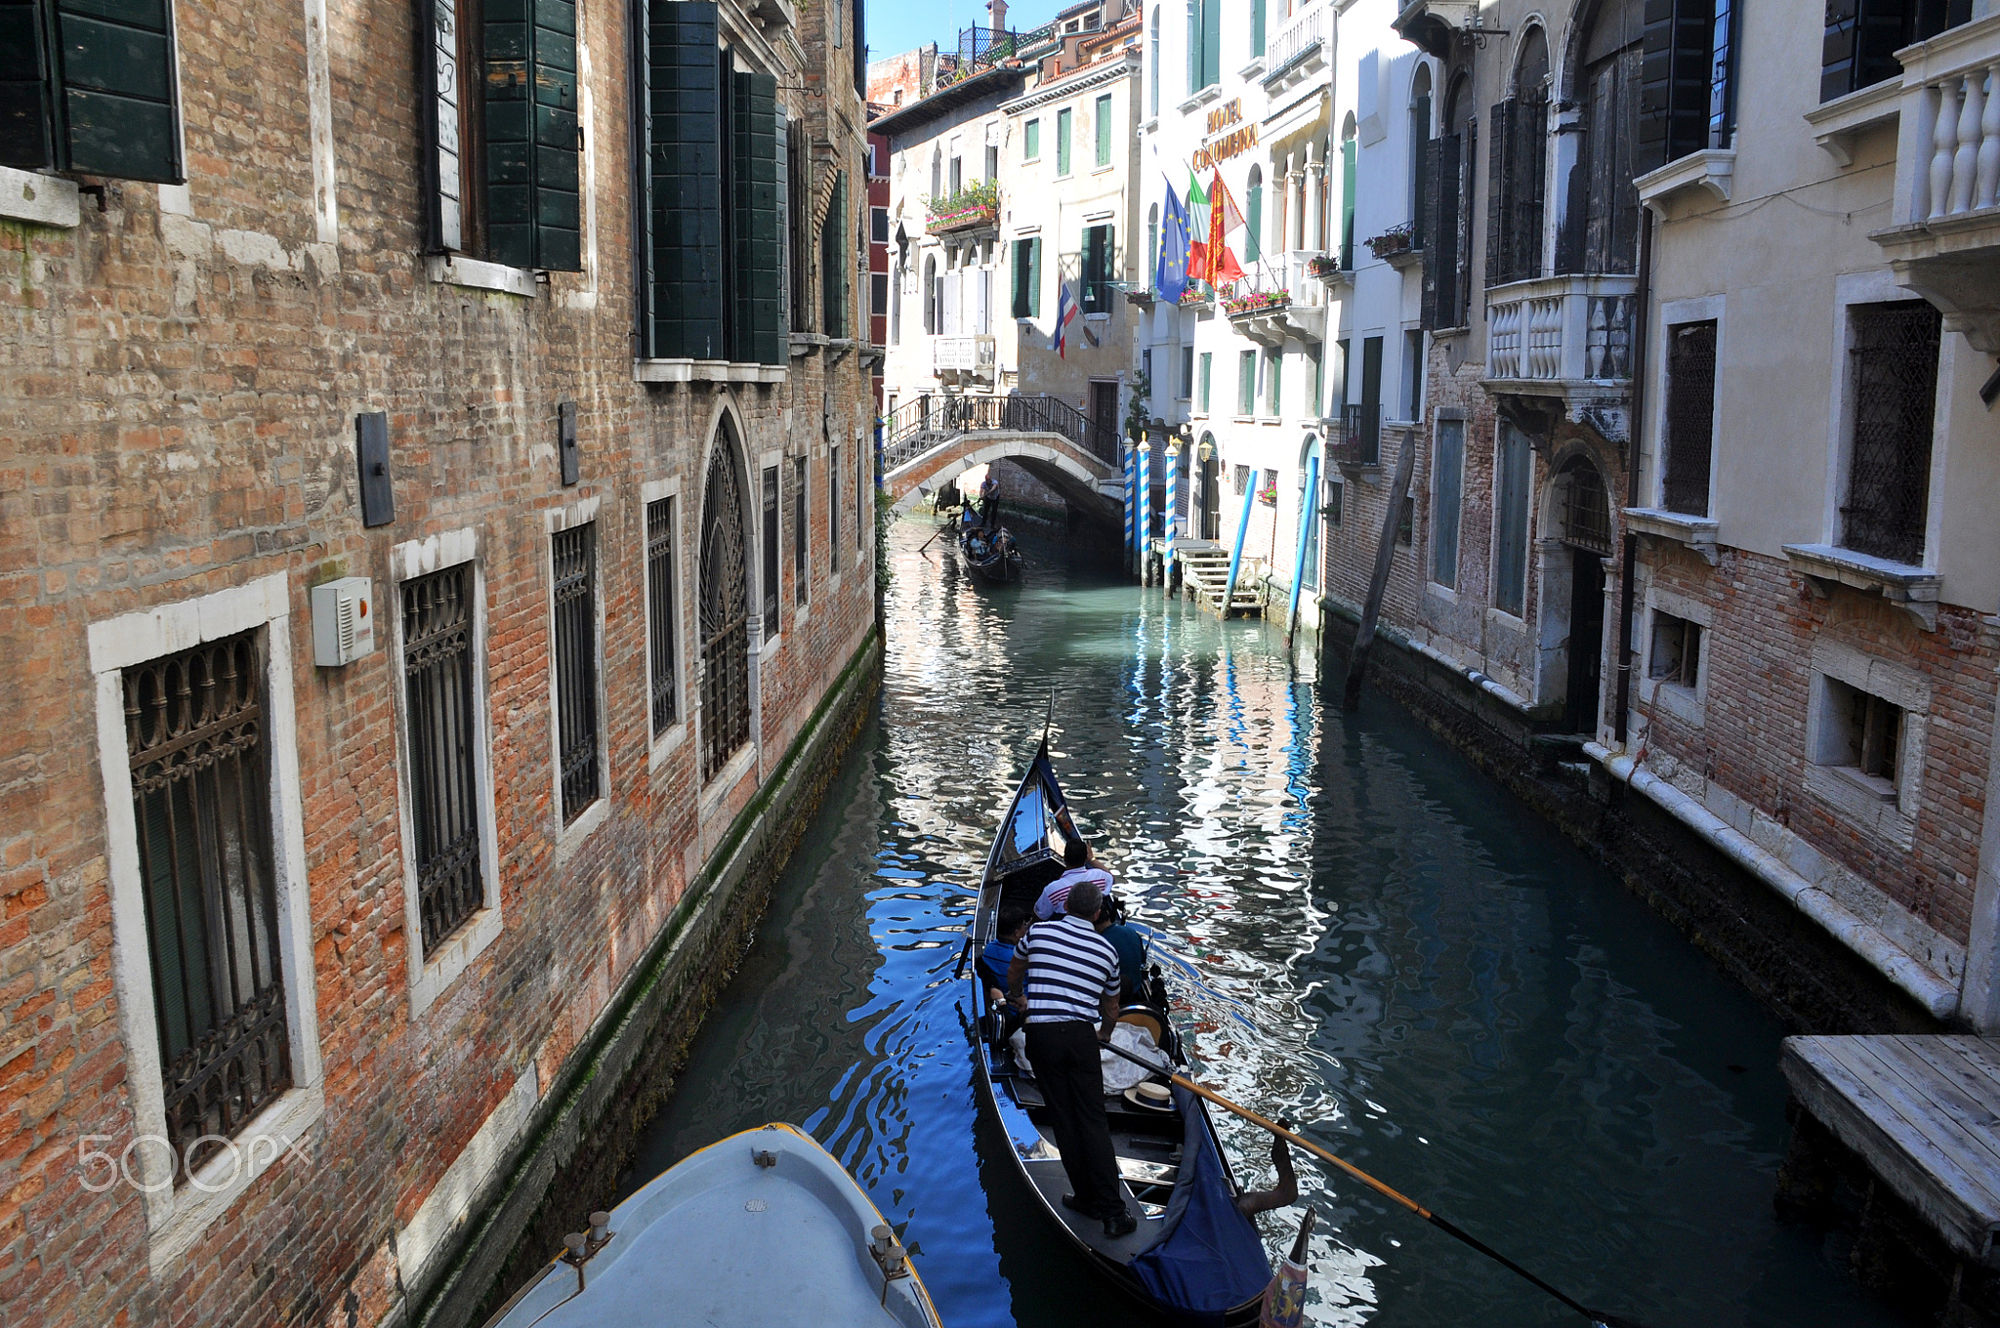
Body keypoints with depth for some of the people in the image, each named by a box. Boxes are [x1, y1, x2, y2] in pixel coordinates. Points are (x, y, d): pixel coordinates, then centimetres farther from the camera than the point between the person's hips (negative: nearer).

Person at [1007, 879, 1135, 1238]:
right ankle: (1113, 1212, 0)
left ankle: (1087, 1198, 17)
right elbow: (1110, 1007, 23)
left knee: (1063, 1120, 9)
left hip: (1041, 1034, 0)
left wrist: (1018, 998, 46)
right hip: (1080, 1035, 0)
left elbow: (1014, 973, 25)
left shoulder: (1038, 931, 6)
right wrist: (1105, 1035, 44)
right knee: (1093, 1121, 3)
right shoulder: (1107, 950, 10)